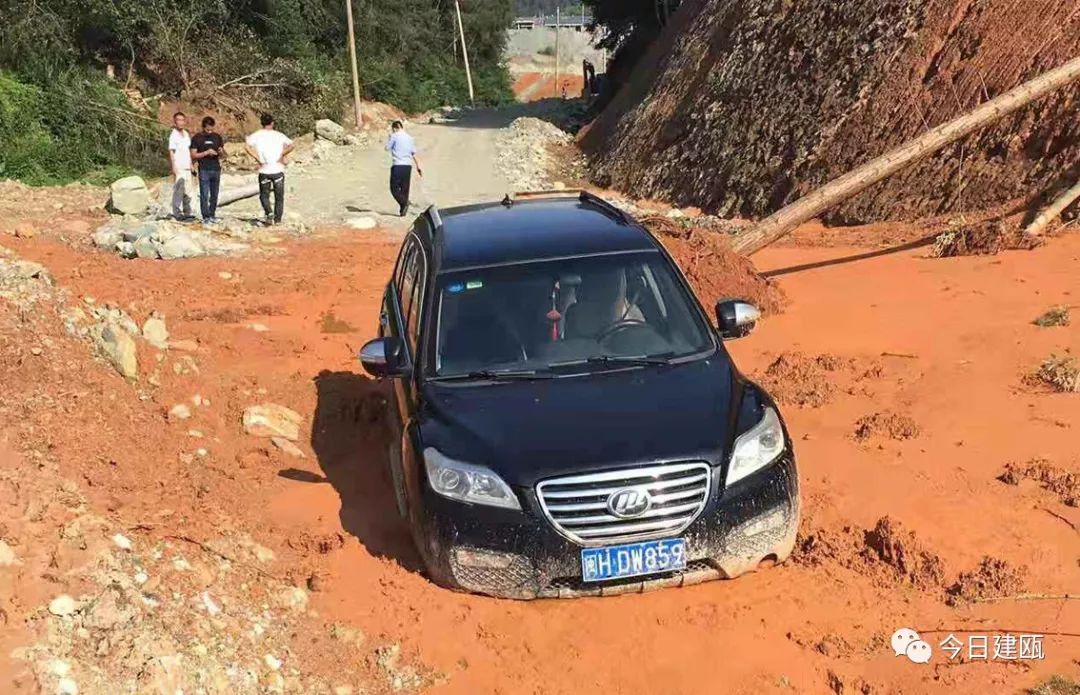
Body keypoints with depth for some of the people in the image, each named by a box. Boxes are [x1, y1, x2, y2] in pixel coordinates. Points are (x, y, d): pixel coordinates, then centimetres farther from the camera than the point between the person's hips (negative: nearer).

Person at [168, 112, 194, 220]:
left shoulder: (187, 134, 14)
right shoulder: (173, 135, -7)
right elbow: (171, 152, -10)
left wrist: (191, 164, 16)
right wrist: (173, 167, -15)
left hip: (187, 167, 7)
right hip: (178, 167, -7)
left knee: (187, 191, 9)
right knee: (178, 191, -6)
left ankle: (187, 212, 16)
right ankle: (177, 213, -2)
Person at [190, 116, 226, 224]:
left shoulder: (217, 137, 10)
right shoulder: (197, 138, 0)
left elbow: (223, 156, 13)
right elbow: (193, 155, -3)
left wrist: (222, 152, -11)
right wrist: (206, 153, -15)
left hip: (216, 170, 3)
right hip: (204, 170, -3)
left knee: (214, 195, 8)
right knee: (204, 195, -3)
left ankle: (212, 215, 18)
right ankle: (206, 217, 1)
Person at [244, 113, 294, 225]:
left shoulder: (257, 135, 2)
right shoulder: (279, 135, 4)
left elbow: (248, 147, -12)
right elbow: (290, 145, -9)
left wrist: (258, 158, -7)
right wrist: (282, 154, -6)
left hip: (264, 171, 0)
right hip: (278, 170, 0)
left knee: (264, 195, 14)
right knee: (279, 197, 11)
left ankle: (269, 213, -10)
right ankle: (278, 220, 9)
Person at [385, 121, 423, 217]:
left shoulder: (394, 136, -3)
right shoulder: (410, 138, 12)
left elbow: (387, 148, 5)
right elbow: (414, 154, 12)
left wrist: (390, 136, 17)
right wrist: (418, 167, 14)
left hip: (397, 165, -5)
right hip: (408, 166, 5)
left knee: (394, 188, 1)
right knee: (405, 188, 10)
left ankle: (404, 202, -20)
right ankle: (404, 210, 10)